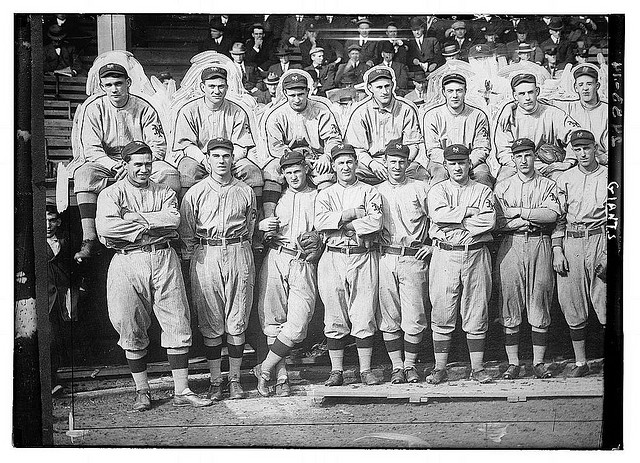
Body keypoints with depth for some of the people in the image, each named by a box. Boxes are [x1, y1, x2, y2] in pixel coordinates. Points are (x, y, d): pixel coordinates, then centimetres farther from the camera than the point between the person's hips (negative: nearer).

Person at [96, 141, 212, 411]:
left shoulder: (165, 193, 15)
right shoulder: (111, 194, 8)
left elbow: (173, 220, -6)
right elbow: (105, 227, -13)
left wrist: (134, 218, -10)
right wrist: (149, 229, -9)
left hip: (164, 260, 1)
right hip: (127, 263, -1)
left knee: (177, 326, -2)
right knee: (132, 331, 3)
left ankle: (181, 391, 6)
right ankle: (142, 391, 17)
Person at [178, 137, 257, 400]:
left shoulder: (245, 192, 10)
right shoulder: (195, 193, 6)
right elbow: (185, 231, 9)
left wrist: (242, 252, 11)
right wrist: (190, 258, 3)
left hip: (238, 254, 1)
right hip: (205, 257, -1)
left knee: (237, 322, 2)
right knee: (211, 324, 2)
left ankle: (235, 379, 12)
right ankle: (215, 380, 11)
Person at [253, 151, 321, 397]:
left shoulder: (318, 197, 14)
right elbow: (253, 226, 18)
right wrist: (262, 225, -3)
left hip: (304, 264, -1)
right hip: (274, 259, 1)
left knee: (297, 324, -10)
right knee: (273, 320, -1)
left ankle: (264, 369, 4)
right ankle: (281, 376, 8)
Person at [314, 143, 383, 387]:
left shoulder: (370, 192, 8)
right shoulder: (325, 194, 13)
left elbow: (375, 222, -9)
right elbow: (319, 222, -6)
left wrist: (343, 224, -8)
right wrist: (351, 214, -10)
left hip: (364, 258, -1)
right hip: (333, 257, 1)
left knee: (364, 316, -2)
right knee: (334, 318, 2)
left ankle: (366, 370, 5)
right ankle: (336, 371, 10)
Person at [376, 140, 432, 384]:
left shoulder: (420, 189, 6)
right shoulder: (376, 191, 12)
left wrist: (432, 245, 2)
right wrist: (376, 249, 7)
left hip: (414, 259, -2)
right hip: (385, 259, 2)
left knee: (414, 317, -2)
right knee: (389, 317, 3)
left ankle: (410, 364, 12)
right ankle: (396, 366, 12)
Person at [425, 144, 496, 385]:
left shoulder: (483, 191, 10)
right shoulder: (437, 191, 10)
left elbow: (488, 221, -7)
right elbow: (439, 216, -10)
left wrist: (454, 224, -9)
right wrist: (469, 211, -8)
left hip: (476, 254, 1)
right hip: (444, 255, 0)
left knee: (476, 315, 3)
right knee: (442, 314, 0)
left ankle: (477, 367, 11)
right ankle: (440, 368, 7)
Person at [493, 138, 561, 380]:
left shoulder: (548, 185, 11)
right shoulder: (501, 187, 11)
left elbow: (552, 214, -7)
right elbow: (497, 222, -2)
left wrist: (519, 212, -9)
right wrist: (535, 219, -5)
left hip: (539, 245, 0)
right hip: (510, 246, 0)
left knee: (539, 307, 1)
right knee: (509, 308, -1)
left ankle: (539, 362, 9)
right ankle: (513, 363, 6)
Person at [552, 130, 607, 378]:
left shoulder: (608, 177, 6)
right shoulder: (564, 179, 12)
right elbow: (558, 216, 12)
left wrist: (609, 253, -7)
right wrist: (557, 250, 3)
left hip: (600, 238, -2)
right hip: (570, 242, 2)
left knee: (605, 305, -6)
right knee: (573, 308, 4)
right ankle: (580, 362, 13)